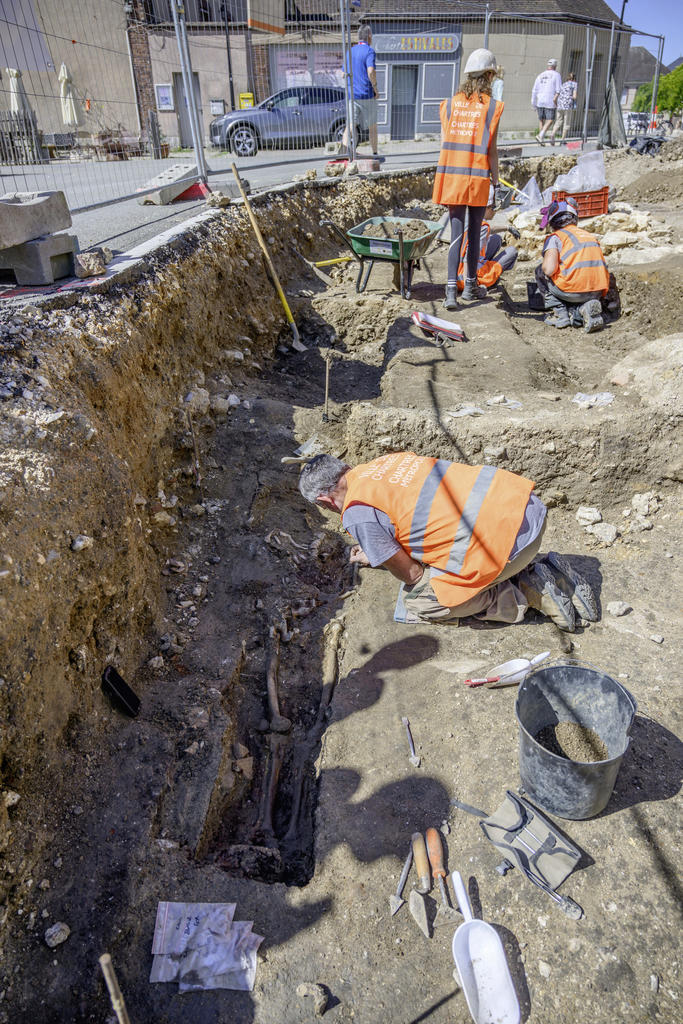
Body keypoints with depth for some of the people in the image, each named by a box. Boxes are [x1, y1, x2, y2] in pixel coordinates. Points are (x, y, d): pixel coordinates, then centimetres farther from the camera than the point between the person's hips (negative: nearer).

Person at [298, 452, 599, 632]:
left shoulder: (357, 515, -9)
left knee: (420, 602, 9)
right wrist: (375, 551, 44)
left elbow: (412, 574, 0)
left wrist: (376, 558, 21)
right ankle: (544, 572, 18)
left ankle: (531, 593, 5)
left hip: (507, 539, -9)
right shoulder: (386, 461, 17)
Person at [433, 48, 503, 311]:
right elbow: (491, 148, -3)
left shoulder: (450, 103, 8)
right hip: (477, 176, -3)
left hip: (451, 174, 3)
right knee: (475, 231, 10)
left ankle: (451, 287, -11)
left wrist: (447, 175, 15)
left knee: (456, 231, 2)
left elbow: (444, 143, 8)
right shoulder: (491, 105, -2)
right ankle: (470, 285, 20)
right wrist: (495, 178, 7)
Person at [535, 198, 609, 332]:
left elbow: (549, 269, -13)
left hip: (572, 291, -6)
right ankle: (583, 310, 1)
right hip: (597, 293, 6)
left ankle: (559, 313, 8)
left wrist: (543, 267, 11)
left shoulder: (555, 237, 2)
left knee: (541, 271, 18)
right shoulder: (589, 235, 21)